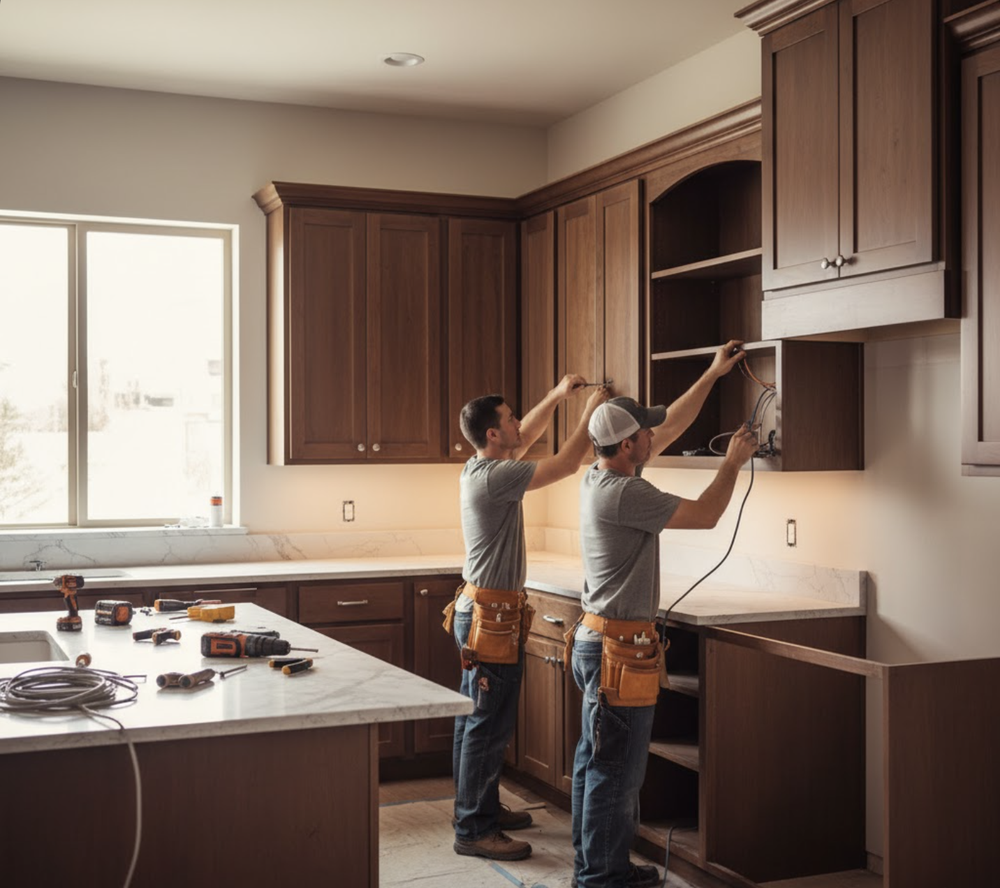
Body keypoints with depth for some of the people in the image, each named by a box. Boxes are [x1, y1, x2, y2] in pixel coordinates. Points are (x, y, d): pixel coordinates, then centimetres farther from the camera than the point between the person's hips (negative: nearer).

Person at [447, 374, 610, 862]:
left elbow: (527, 436, 25)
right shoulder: (495, 476, -20)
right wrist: (590, 411, -6)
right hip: (493, 615, -11)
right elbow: (567, 463, -19)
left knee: (475, 719, 17)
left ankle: (481, 808, 29)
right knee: (488, 725, -5)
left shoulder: (480, 468, 8)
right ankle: (474, 830, 1)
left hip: (478, 610, 11)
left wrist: (557, 395, 19)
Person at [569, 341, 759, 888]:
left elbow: (672, 425, 17)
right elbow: (704, 515, -17)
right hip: (620, 648, -10)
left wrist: (712, 375, 19)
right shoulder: (624, 494, -21)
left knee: (594, 761, 17)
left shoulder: (600, 477, 7)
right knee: (616, 771, -2)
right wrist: (733, 462, -2)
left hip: (596, 642, 10)